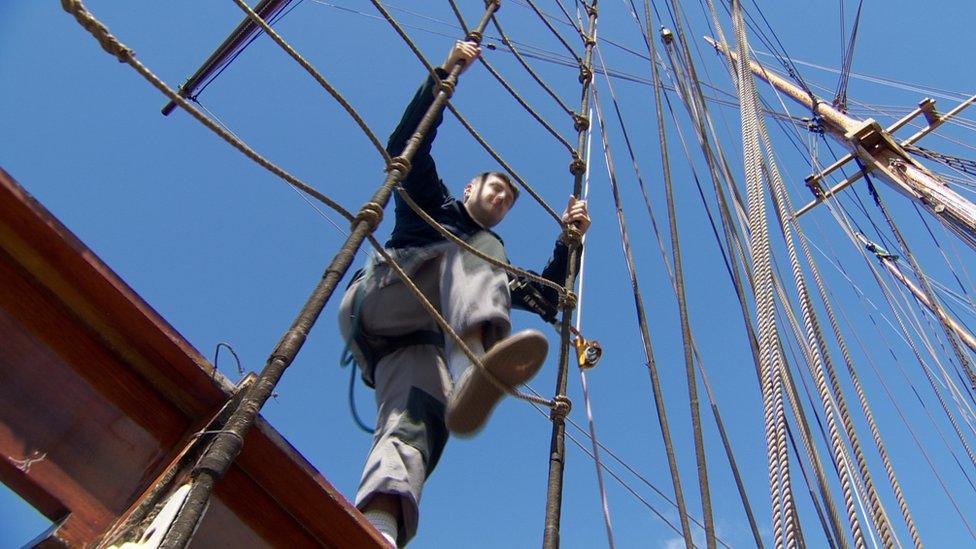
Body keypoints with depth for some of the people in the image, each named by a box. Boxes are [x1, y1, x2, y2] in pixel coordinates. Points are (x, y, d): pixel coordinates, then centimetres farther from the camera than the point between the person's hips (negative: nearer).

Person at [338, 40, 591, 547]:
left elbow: (548, 301, 29)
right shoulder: (433, 206, 29)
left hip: (417, 342, 3)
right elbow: (406, 144, 12)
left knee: (415, 419, -31)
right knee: (475, 252, -26)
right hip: (376, 302, -3)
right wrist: (444, 73, 7)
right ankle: (472, 369, -58)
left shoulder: (493, 262, 39)